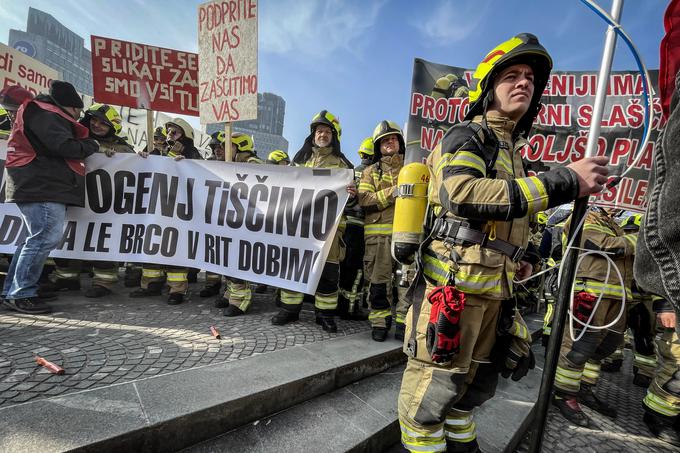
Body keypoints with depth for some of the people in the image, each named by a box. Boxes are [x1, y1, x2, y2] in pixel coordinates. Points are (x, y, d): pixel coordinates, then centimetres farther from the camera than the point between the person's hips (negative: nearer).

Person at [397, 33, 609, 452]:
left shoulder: (511, 149, 22)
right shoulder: (465, 136, -5)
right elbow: (462, 194, -27)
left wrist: (514, 258, 16)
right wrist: (564, 181, -24)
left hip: (493, 290, 9)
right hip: (454, 286, -9)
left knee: (474, 385, 23)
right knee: (431, 391, 0)